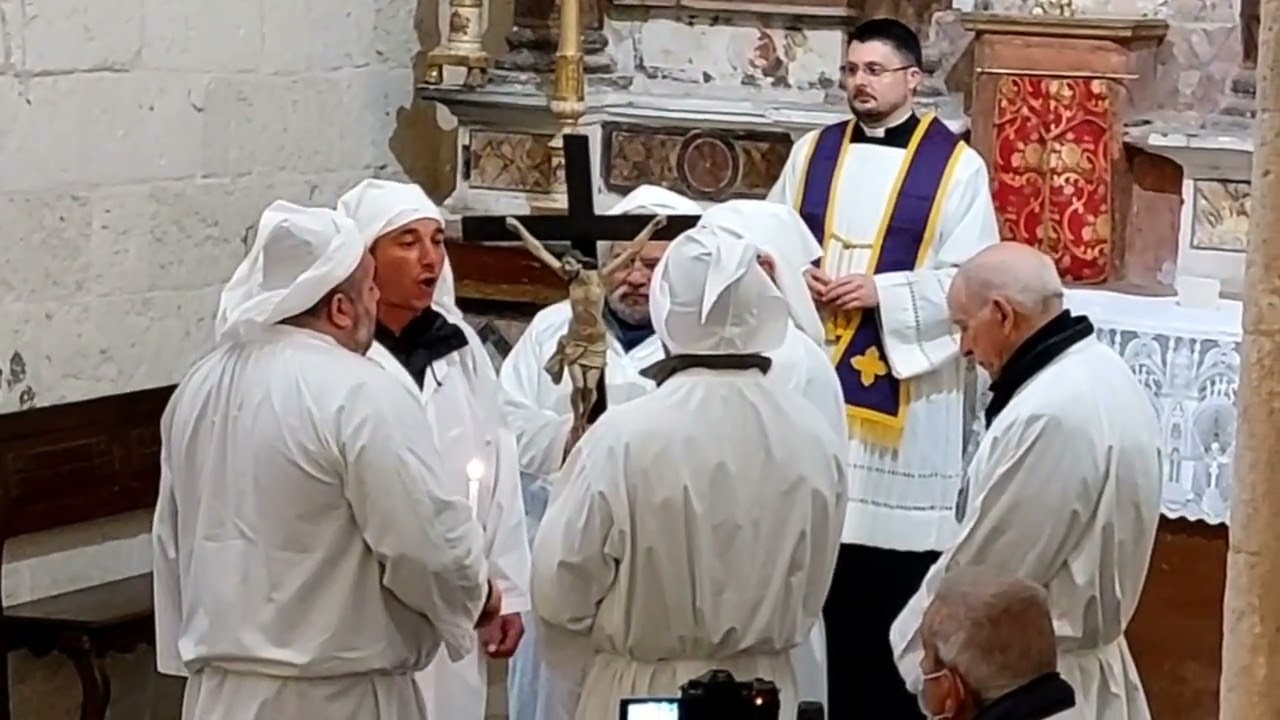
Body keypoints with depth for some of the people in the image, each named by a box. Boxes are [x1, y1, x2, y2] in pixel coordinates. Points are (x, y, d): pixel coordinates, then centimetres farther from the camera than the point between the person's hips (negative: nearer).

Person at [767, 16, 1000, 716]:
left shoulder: (956, 165, -2)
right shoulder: (812, 153, 11)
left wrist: (881, 292, -16)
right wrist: (796, 278, -7)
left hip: (905, 384, -4)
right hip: (817, 374, 4)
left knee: (898, 573, -4)